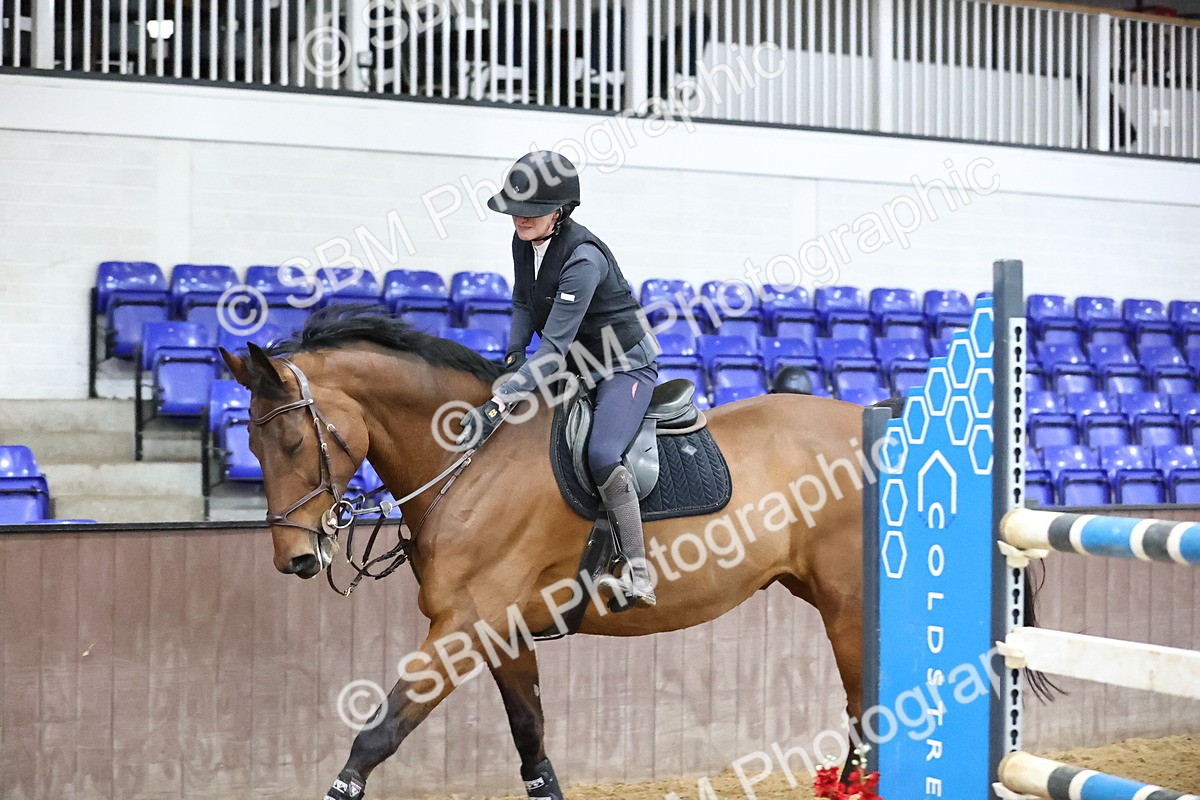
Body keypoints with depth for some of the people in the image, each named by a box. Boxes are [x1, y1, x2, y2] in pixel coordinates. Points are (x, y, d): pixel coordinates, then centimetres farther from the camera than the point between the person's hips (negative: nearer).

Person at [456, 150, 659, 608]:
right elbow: (524, 305, 12)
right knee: (512, 428, 6)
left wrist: (499, 405, -43)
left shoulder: (584, 258, -30)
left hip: (626, 367, -9)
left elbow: (553, 348, -36)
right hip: (574, 364, 9)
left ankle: (638, 577, -27)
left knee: (602, 454, -31)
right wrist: (513, 355, -7)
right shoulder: (524, 242, -5)